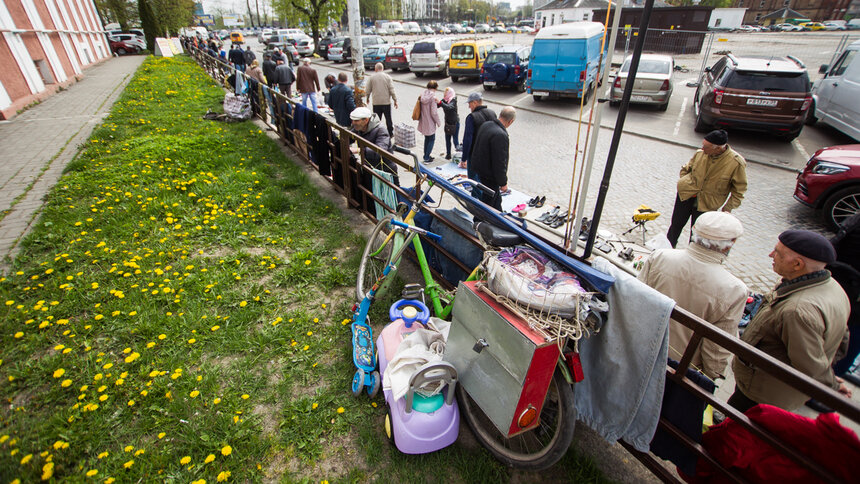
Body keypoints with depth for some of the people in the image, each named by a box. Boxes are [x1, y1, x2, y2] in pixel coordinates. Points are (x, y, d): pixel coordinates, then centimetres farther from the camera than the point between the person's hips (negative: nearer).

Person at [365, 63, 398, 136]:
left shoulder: (371, 77, -2)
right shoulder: (387, 77, -2)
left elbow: (368, 90, 3)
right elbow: (392, 90, -6)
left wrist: (368, 98, 21)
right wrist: (395, 100, 1)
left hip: (376, 102, 0)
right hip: (386, 102, 0)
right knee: (388, 119, 11)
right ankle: (390, 134, 19)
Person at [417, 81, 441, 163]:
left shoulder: (422, 95, -1)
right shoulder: (433, 97, -20)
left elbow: (420, 109, 6)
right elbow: (434, 113, -20)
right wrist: (438, 122, -8)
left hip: (423, 121, 7)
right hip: (430, 122, -7)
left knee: (427, 138, 22)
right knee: (432, 139, 8)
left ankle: (426, 155, 31)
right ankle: (427, 158, 7)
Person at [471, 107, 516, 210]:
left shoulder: (485, 124, 0)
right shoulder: (501, 135, -30)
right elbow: (500, 162, -27)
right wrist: (503, 183, -15)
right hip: (489, 176, -10)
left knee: (496, 197, 26)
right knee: (488, 201, 7)